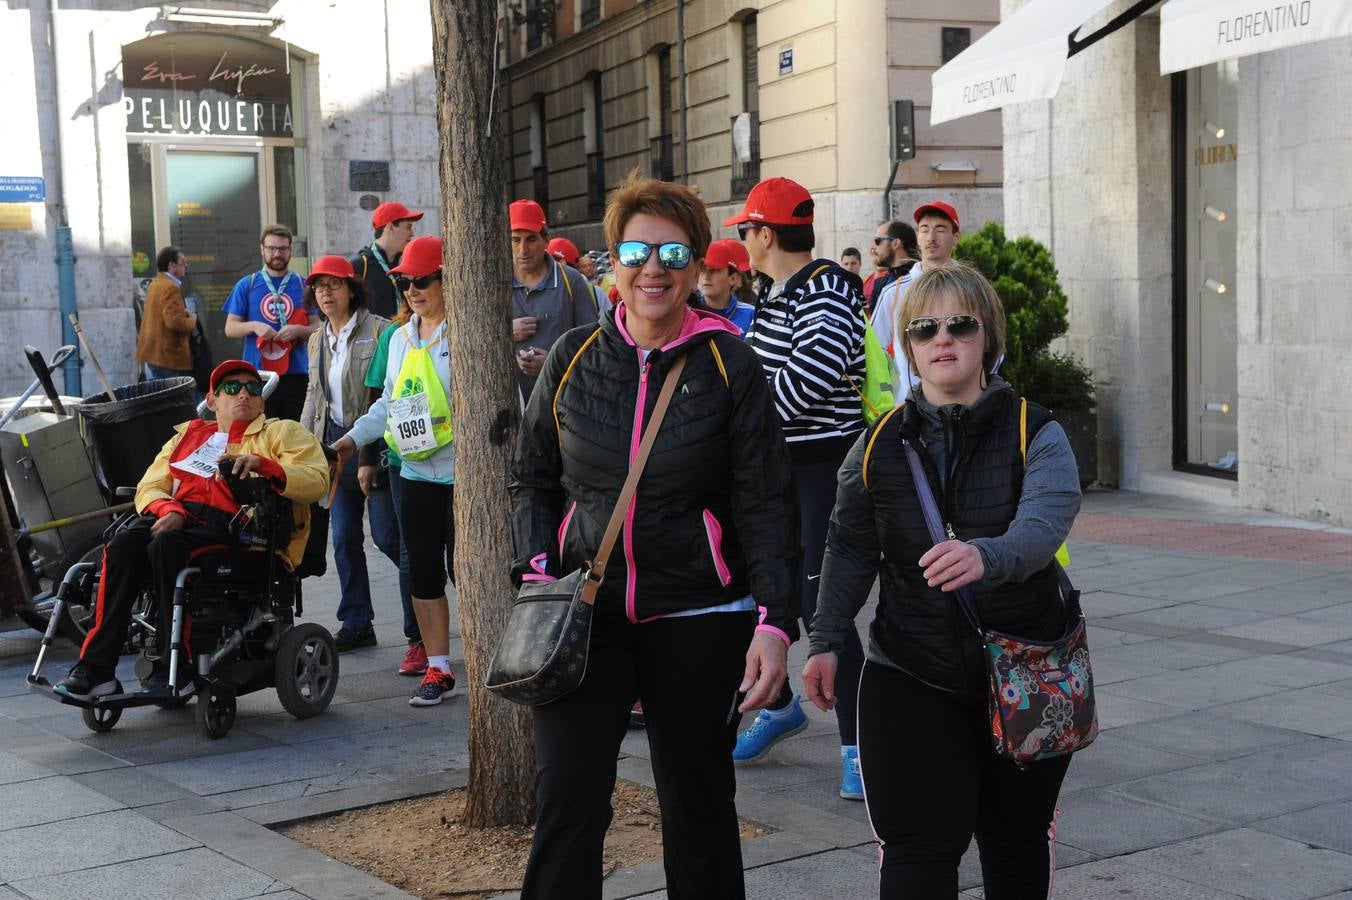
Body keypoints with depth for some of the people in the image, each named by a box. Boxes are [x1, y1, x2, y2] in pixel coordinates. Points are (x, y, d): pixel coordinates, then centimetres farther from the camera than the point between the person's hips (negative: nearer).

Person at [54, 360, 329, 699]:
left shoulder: (282, 432, 19)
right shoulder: (190, 434, 32)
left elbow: (316, 480, 0)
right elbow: (149, 487, 21)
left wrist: (263, 464, -17)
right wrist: (169, 510, -3)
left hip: (233, 524, -4)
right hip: (179, 517, 4)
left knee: (166, 544, -34)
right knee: (123, 545, -28)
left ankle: (173, 667, -30)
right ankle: (96, 667, -31)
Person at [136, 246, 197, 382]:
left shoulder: (154, 284, 15)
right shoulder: (171, 288, -16)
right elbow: (174, 322, -25)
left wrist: (184, 313, 14)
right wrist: (192, 321, -8)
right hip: (169, 356, -10)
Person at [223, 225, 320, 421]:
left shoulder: (303, 285, 9)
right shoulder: (246, 285, 9)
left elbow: (316, 328, 8)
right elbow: (230, 328, 7)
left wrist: (298, 330, -13)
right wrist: (254, 326, -12)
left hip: (296, 375, 0)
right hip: (256, 375, 0)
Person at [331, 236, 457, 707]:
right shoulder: (400, 338, 14)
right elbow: (389, 403, 20)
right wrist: (353, 438, 8)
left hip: (463, 473, -7)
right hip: (417, 473, 7)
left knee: (463, 567, -3)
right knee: (423, 571, 8)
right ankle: (437, 668, 18)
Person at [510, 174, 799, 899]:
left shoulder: (728, 364, -4)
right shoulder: (574, 357, 3)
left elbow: (763, 502, -5)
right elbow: (532, 478, 12)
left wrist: (773, 621, -13)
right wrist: (537, 567, -4)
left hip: (698, 618, -1)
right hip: (586, 612, 1)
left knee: (698, 804, 12)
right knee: (565, 803, -7)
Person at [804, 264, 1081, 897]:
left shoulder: (1035, 434, -8)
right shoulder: (880, 445, 1)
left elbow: (1044, 525, -25)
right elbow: (850, 550, 8)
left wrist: (987, 556, -46)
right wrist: (826, 641, -1)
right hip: (910, 674, 1)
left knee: (1016, 842, 15)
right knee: (919, 846, -9)